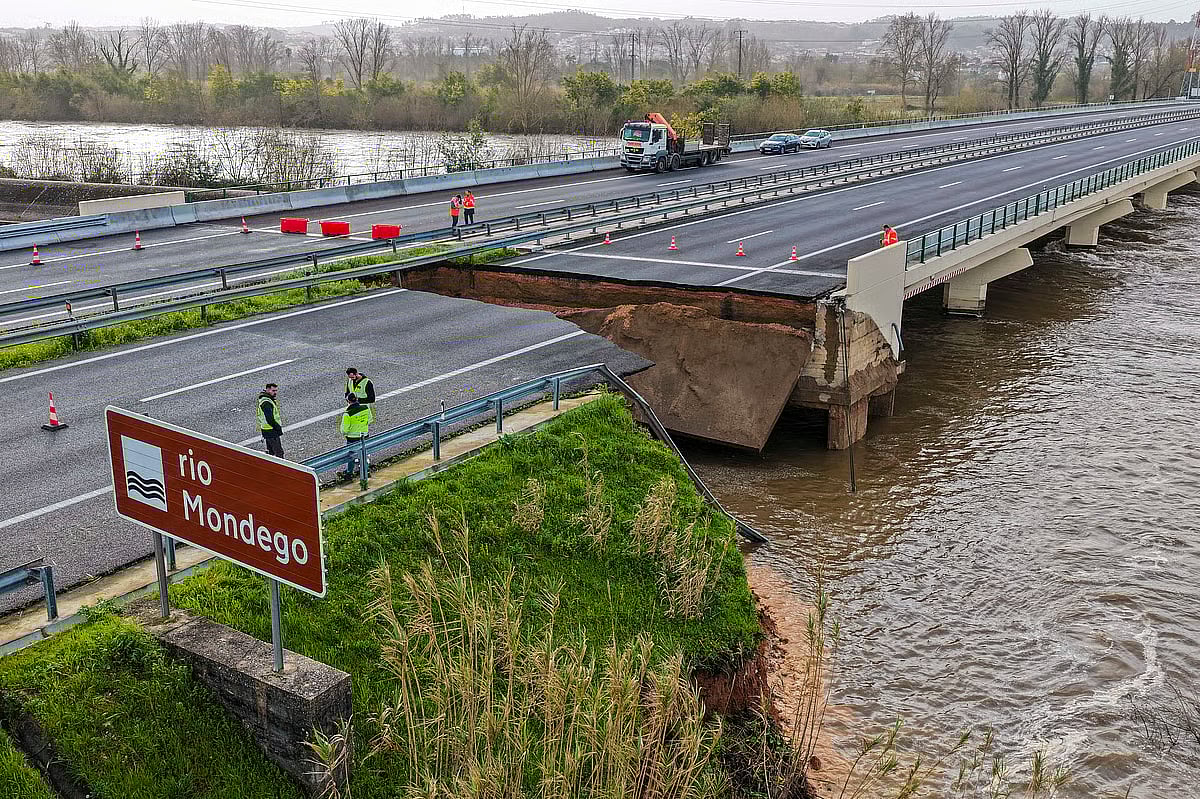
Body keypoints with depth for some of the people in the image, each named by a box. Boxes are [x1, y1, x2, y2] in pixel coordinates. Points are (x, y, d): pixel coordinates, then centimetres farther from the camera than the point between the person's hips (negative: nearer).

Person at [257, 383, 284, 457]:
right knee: (279, 452, -7)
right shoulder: (266, 403, -22)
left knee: (270, 451, 18)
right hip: (271, 431, -11)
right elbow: (270, 420, -25)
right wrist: (279, 428, -16)